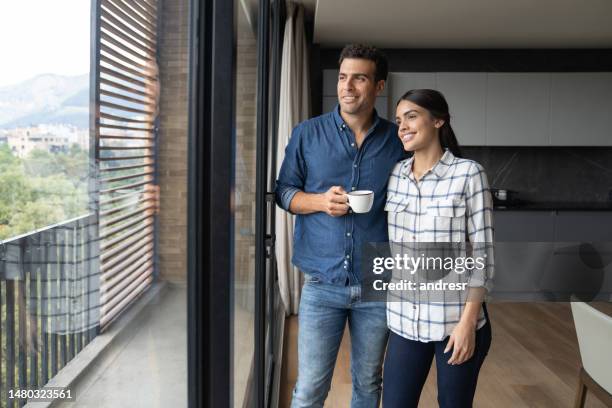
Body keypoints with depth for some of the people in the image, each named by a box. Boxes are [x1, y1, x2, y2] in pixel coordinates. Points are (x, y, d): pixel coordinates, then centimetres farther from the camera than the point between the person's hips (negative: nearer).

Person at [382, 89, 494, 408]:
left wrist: (468, 321, -13)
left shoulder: (468, 173, -10)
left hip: (455, 320, -4)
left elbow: (482, 252, -10)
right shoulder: (395, 175, 4)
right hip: (404, 319, 4)